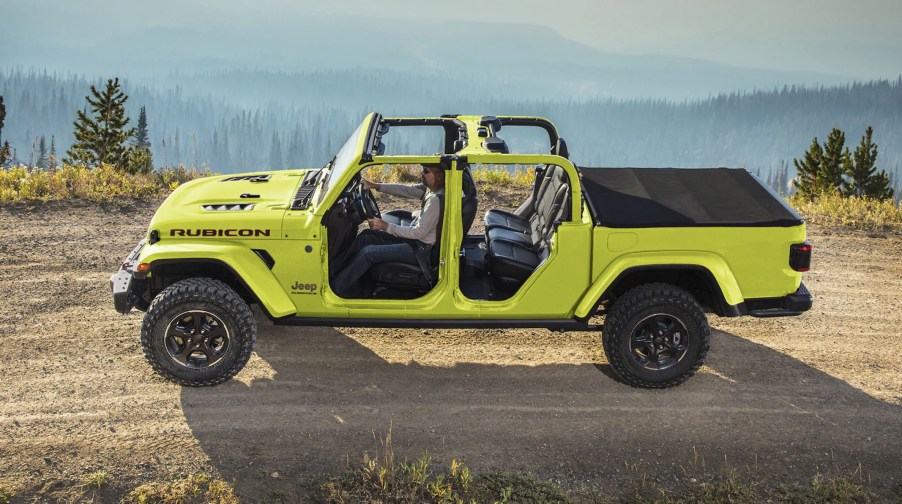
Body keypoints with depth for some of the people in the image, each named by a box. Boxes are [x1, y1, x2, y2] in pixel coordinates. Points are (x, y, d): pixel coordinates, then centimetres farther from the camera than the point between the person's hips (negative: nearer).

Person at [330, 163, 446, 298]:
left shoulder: (436, 200, -25)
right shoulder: (429, 188, 2)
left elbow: (419, 232, -24)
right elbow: (406, 190, 8)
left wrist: (386, 226, -18)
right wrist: (375, 185, 0)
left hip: (420, 249, -10)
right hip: (414, 238, 10)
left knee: (367, 252, -15)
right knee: (366, 236, 5)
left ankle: (337, 287, -3)